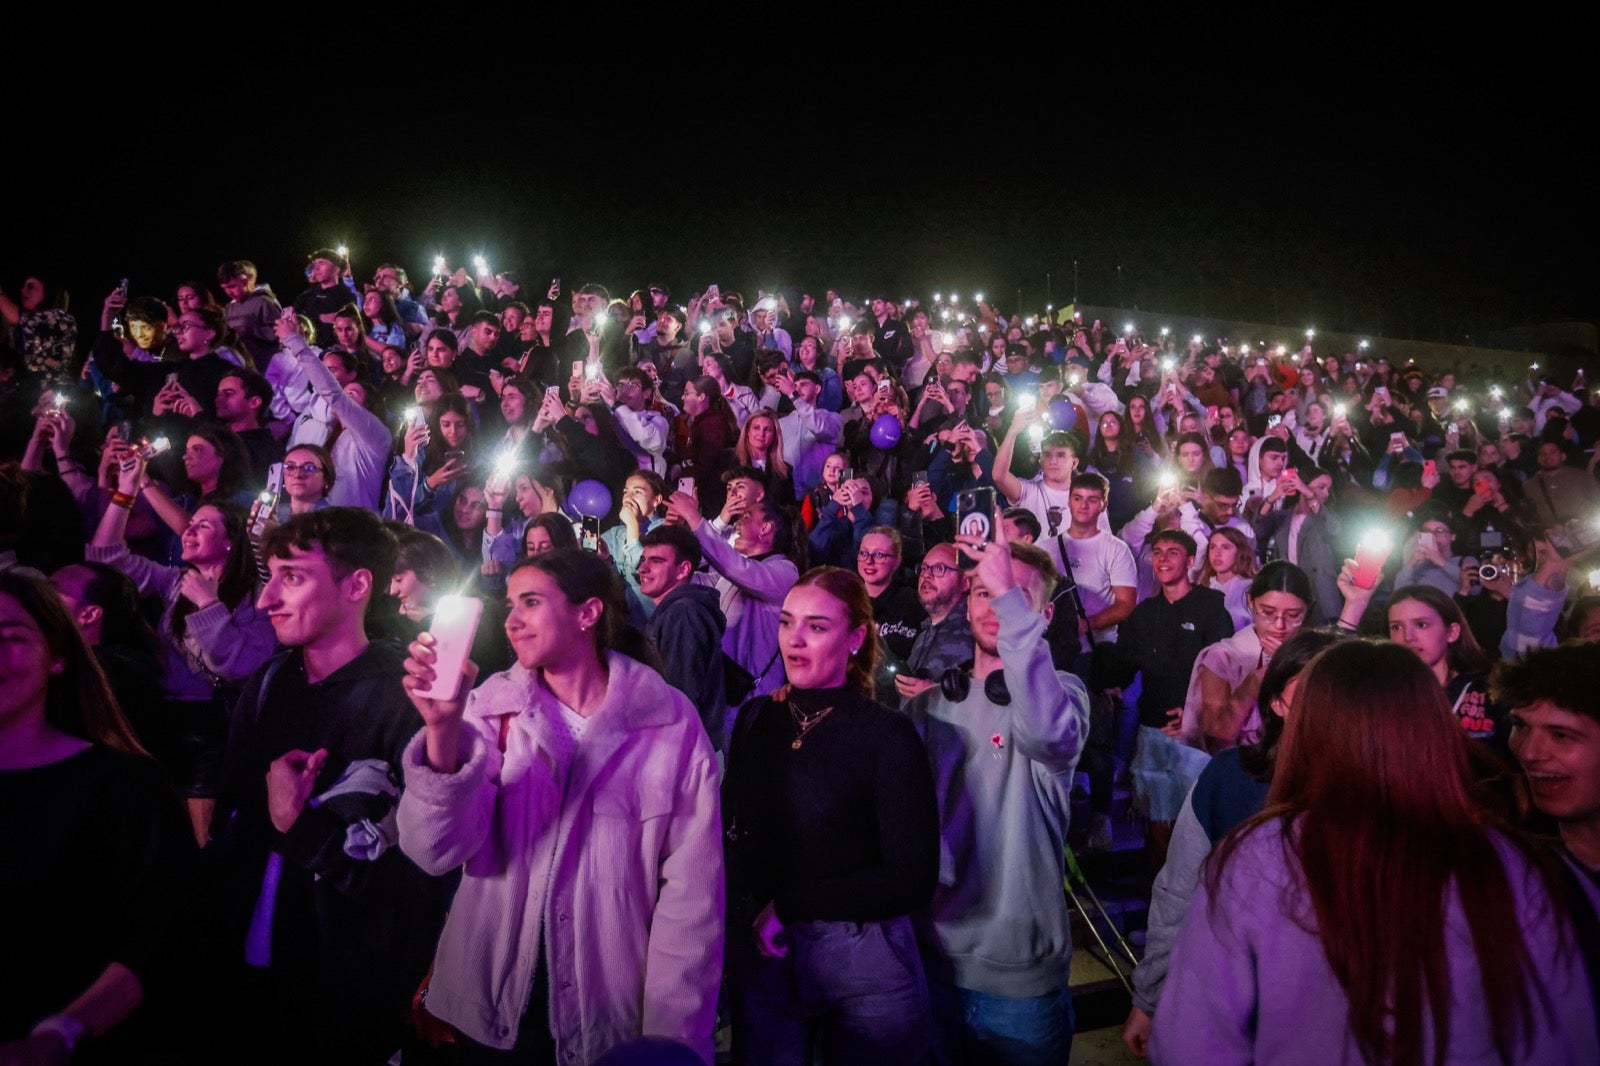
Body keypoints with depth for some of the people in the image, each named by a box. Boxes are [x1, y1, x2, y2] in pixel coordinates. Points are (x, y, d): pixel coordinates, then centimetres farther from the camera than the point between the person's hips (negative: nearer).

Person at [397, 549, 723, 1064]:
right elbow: (436, 853, -14)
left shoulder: (670, 722, -10)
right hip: (492, 1013, 2)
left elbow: (691, 887, -9)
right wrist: (443, 727, -28)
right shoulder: (491, 707, -5)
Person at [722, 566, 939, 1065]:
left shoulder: (887, 734, -13)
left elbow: (913, 881, -15)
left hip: (863, 965, -3)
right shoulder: (755, 718, 0)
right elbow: (733, 833, 7)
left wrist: (792, 904, -13)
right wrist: (750, 918, -8)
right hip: (761, 955, 4)